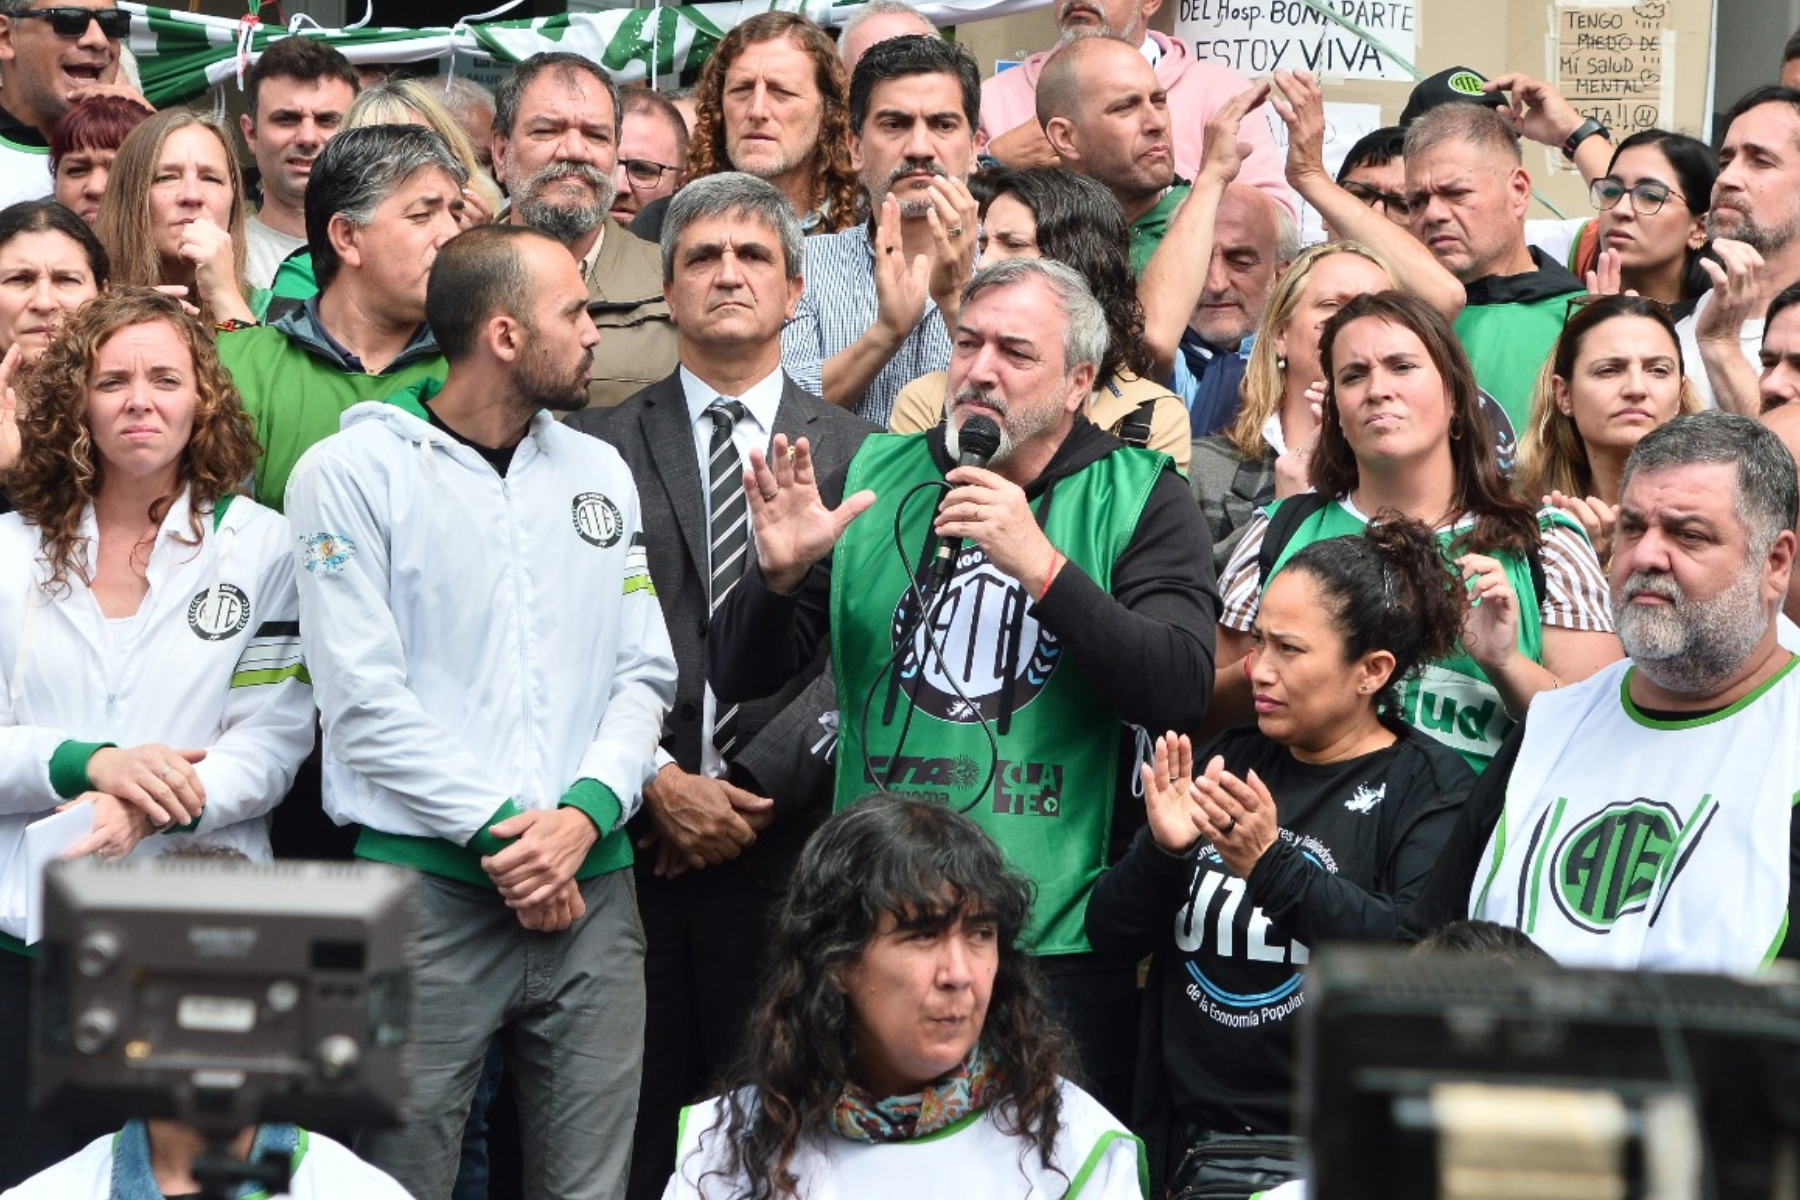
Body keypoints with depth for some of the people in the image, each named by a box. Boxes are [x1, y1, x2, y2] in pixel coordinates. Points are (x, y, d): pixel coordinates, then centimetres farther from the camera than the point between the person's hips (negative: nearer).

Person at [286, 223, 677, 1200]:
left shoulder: (598, 473, 15)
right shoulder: (351, 474, -2)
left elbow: (643, 673, 10)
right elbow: (364, 701, -8)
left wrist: (586, 812, -7)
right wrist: (501, 828, -12)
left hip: (591, 891, 5)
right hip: (426, 889, -4)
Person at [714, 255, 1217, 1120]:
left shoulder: (1141, 499, 1)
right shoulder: (873, 476, 8)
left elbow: (1180, 693, -14)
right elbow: (739, 678, 7)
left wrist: (1042, 566, -23)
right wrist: (779, 575, -14)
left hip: (1062, 946, -2)